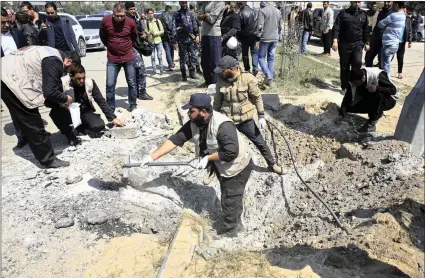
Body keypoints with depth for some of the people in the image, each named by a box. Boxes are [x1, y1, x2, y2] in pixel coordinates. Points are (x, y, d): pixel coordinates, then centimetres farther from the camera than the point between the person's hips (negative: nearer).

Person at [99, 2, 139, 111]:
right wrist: (110, 46, 14)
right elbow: (102, 36, 9)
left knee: (132, 83, 9)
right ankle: (110, 108, 13)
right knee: (110, 85, -1)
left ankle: (133, 105, 24)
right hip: (112, 59, 0)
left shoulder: (131, 22, -8)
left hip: (129, 58, 0)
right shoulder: (106, 20, -9)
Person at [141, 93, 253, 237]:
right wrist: (152, 157, -18)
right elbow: (175, 140, -14)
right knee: (231, 197, 24)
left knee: (230, 200, 6)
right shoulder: (193, 124, -12)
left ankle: (230, 230, 29)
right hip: (222, 166, 8)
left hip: (238, 166, -8)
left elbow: (231, 152, -38)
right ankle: (236, 224, 45)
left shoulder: (223, 125, -36)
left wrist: (208, 158, -29)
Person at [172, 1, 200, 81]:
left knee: (194, 56, 3)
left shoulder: (190, 14, 13)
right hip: (182, 40, -3)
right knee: (183, 58, 3)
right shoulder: (176, 15, 1)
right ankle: (184, 74, 14)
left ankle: (192, 72, 17)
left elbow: (195, 25, 11)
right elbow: (174, 28, -4)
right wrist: (174, 41, -10)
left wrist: (197, 35, -4)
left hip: (191, 39, 3)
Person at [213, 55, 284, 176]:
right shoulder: (221, 80, -9)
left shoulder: (248, 78, -17)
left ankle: (272, 164, 34)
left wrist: (261, 116, -8)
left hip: (246, 120, -2)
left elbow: (257, 97, -7)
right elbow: (217, 101, 3)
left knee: (260, 142, 11)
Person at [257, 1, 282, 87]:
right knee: (271, 59, 11)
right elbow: (279, 26, 15)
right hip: (275, 38, 6)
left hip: (265, 38, -6)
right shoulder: (278, 11, 11)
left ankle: (268, 75, -11)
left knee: (261, 57, 6)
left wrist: (258, 38, -10)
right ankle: (270, 80, 11)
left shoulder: (262, 11, -9)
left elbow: (260, 26, -15)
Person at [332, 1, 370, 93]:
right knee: (344, 67, 4)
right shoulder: (343, 13, 1)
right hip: (344, 44, -2)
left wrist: (367, 43, 13)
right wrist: (335, 40, -18)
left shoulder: (363, 14, 11)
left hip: (358, 44, 2)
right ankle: (345, 87, 17)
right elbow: (336, 27, -6)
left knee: (357, 62, -19)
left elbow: (366, 30, 17)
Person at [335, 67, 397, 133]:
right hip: (370, 101, 6)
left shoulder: (378, 76, -31)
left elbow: (393, 90, -25)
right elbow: (348, 96, -17)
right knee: (351, 107, -13)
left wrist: (377, 89, -43)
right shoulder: (355, 80, -17)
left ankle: (371, 124, -26)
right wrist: (341, 114, -25)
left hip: (388, 100, -6)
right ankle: (377, 112, 9)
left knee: (377, 95, -38)